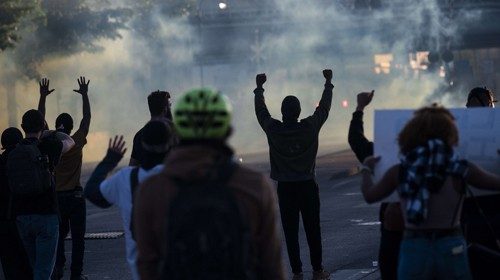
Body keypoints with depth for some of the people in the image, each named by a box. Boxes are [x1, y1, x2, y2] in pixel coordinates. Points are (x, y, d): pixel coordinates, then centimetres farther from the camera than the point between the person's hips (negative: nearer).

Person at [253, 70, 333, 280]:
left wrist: (259, 87, 24)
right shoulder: (310, 127, -8)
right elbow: (324, 106, 6)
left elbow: (260, 111, 10)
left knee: (291, 231, 4)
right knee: (313, 230, 7)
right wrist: (328, 83, 20)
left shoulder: (273, 130, -8)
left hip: (285, 189, 0)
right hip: (307, 186, 0)